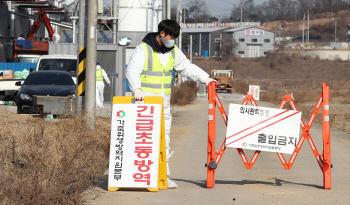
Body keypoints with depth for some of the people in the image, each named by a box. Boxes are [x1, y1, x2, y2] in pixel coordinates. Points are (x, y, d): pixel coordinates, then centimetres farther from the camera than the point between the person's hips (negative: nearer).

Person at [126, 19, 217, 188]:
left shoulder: (173, 51, 11)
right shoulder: (143, 50, -9)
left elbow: (187, 67, 21)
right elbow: (132, 70, -19)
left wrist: (204, 78, 10)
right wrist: (137, 88, -36)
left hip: (164, 102, 6)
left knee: (164, 137, 5)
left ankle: (164, 176, 9)